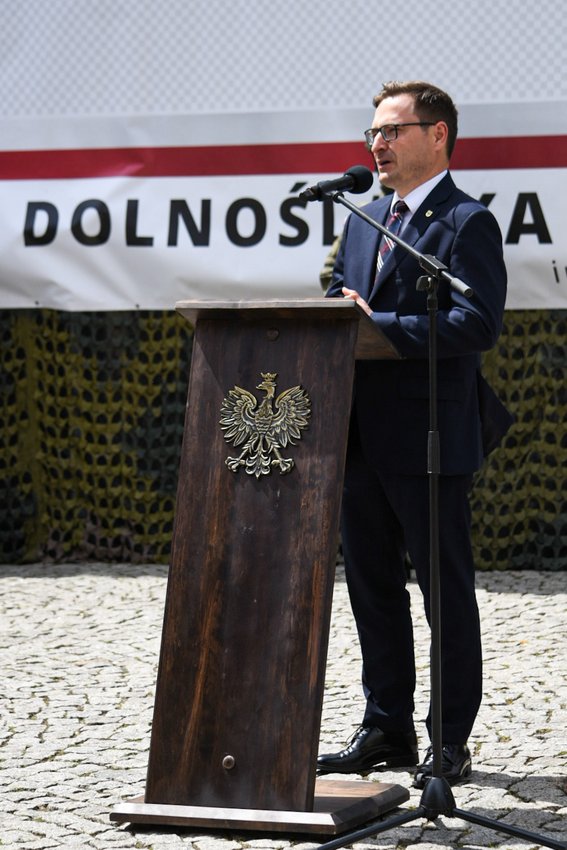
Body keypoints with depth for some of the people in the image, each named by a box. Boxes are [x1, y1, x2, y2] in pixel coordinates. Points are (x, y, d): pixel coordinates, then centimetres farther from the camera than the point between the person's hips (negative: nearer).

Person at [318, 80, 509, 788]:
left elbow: (478, 324, -19)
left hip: (429, 437, -8)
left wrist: (379, 325, -20)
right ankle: (387, 729, 23)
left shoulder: (467, 222, -7)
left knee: (446, 590, 0)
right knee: (371, 585, 13)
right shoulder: (363, 220, 18)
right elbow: (337, 306, 19)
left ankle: (451, 741, 7)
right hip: (363, 433, 8)